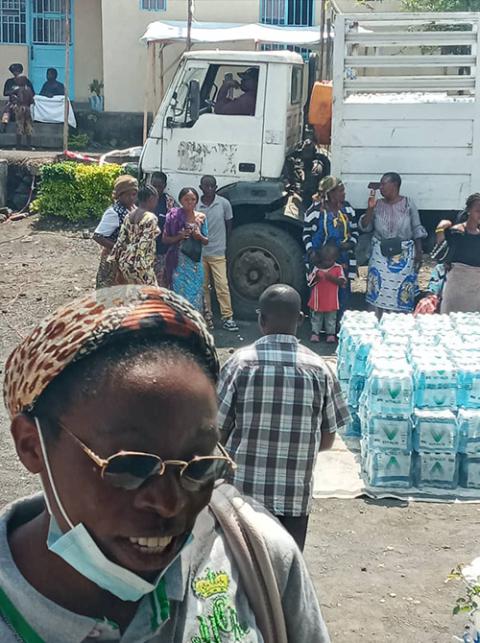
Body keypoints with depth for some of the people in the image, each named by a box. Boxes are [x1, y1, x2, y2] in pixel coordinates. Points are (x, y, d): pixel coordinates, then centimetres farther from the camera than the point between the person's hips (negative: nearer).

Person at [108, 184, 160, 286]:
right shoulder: (151, 218, -13)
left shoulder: (129, 216, 9)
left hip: (125, 263, 8)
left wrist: (120, 271, 12)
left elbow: (120, 242, 8)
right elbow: (143, 246, -20)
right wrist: (141, 269, -19)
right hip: (140, 267, -8)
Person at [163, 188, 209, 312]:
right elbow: (165, 239, 2)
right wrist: (179, 236, -14)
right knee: (179, 293, -6)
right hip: (178, 261, -3)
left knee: (195, 293, 1)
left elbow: (206, 241, 12)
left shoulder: (201, 217, 7)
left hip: (195, 261, 3)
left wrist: (199, 236, -9)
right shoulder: (174, 216, 0)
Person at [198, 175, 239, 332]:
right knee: (203, 286, 7)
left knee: (222, 285, -5)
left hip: (218, 253, -1)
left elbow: (229, 226, 8)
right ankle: (207, 316, 16)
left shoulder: (224, 204, -3)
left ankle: (227, 318, -1)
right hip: (200, 253, 2)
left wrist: (226, 247, 6)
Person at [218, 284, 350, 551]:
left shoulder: (241, 363, -9)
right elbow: (327, 440, 2)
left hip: (243, 490, -1)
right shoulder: (319, 369, -5)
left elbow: (218, 432, -5)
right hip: (296, 496, 1)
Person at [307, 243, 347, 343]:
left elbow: (342, 282, -15)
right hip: (318, 300, 2)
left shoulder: (338, 268, -6)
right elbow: (310, 281, 0)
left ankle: (331, 333, 20)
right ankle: (315, 333, 23)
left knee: (331, 318, 10)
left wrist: (331, 278, -27)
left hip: (331, 300, -1)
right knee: (316, 317, 12)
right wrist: (315, 277, -21)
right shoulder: (317, 268, -1)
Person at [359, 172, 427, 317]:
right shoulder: (377, 205, 3)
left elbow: (417, 230, 1)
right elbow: (365, 227, 1)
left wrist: (419, 253, -4)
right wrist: (370, 209, -11)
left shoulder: (408, 204, -2)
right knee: (378, 293, 2)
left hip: (404, 255, -2)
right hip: (381, 254, 2)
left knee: (401, 294, 0)